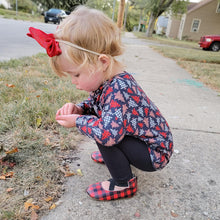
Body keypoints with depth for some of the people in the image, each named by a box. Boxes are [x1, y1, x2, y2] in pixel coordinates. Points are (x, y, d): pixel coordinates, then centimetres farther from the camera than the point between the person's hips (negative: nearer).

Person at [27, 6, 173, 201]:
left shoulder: (119, 88, -34)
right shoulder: (103, 78, -5)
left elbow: (109, 133, -45)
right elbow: (94, 103, 11)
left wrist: (78, 121, -27)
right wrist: (78, 109, -10)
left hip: (156, 154, -8)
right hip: (143, 140, 8)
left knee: (104, 132, -25)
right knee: (99, 120, 8)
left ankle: (123, 184, -3)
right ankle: (112, 154, 26)